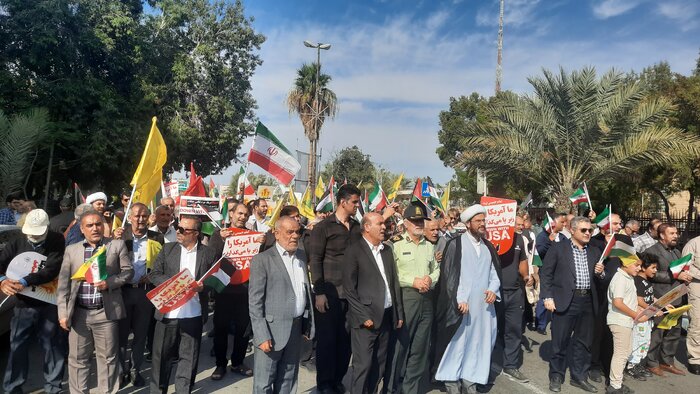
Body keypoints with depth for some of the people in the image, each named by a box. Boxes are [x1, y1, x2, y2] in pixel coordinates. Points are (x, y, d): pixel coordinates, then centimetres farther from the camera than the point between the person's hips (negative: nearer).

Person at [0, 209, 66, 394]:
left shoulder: (57, 241, -5)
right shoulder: (16, 243, 5)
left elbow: (52, 270, -16)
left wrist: (25, 282, -26)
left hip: (50, 304, -2)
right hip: (24, 305, 2)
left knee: (53, 346, 6)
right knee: (18, 347, 6)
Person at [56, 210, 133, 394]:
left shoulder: (117, 245, 2)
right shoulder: (71, 250, 7)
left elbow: (128, 270, 1)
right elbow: (63, 284, 5)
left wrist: (109, 283, -16)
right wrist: (63, 313, -1)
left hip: (106, 312, -2)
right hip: (78, 313, 2)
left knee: (108, 357, 8)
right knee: (77, 358, 11)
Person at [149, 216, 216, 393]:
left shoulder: (208, 253, 0)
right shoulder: (168, 249, 3)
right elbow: (153, 275, 0)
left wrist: (203, 285, -17)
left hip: (194, 315, -1)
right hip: (168, 313, 1)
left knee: (189, 357, 10)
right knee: (161, 355, 12)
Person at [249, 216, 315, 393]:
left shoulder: (301, 256, 10)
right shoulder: (262, 260, -10)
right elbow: (254, 302, -12)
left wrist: (308, 323, 12)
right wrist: (262, 336, -17)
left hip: (296, 328, 6)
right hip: (272, 330, -6)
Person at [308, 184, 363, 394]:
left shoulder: (357, 227, 8)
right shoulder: (323, 227, -6)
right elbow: (314, 260, -8)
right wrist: (319, 292, -13)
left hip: (352, 292, 5)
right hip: (329, 293, -4)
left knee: (346, 339, 10)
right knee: (327, 339, 5)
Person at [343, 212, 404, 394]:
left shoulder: (387, 250, 12)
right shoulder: (354, 250, -7)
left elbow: (395, 282, 14)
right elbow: (349, 287, -10)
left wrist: (399, 313, 11)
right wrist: (363, 317, -14)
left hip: (386, 316, 6)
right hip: (366, 318, -6)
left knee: (379, 365, 13)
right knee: (363, 365, -1)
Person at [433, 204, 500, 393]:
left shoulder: (488, 247, 12)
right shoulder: (456, 244, -5)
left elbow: (494, 272, 15)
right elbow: (449, 274, -9)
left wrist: (493, 289, -5)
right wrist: (459, 299, -15)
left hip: (483, 304, 5)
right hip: (461, 304, -5)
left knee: (478, 344, 8)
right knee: (457, 344, 0)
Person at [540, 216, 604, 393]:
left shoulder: (595, 252, 12)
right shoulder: (558, 248, -3)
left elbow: (599, 279, 17)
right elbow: (545, 273, -5)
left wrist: (600, 273, -5)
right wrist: (547, 297, -12)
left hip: (588, 302, 5)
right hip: (565, 301, -5)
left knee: (584, 342, 13)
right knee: (560, 342, 4)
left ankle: (579, 377, 28)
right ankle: (556, 376, 20)